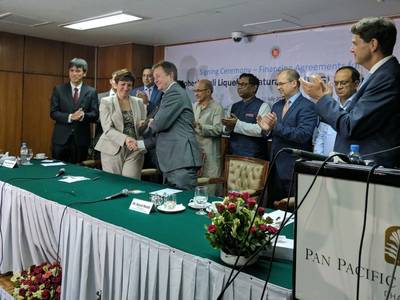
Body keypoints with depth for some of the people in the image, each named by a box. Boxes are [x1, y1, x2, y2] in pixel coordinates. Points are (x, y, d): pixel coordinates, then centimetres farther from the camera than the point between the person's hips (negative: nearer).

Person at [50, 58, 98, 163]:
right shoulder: (59, 89, 5)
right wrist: (70, 117, -17)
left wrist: (83, 115, -21)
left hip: (82, 139, 0)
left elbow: (95, 115, 0)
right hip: (61, 138, 0)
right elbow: (53, 113, -1)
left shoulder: (91, 92, 4)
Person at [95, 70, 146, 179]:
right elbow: (108, 129, -9)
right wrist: (125, 139, -25)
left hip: (134, 150, 2)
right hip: (113, 150, -1)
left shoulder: (138, 102, 11)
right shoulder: (106, 102, 2)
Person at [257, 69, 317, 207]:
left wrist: (276, 126, -25)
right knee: (272, 209, 14)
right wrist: (267, 129, -7)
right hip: (275, 167, 7)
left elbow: (303, 135, -21)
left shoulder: (307, 106, -10)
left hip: (294, 169, -7)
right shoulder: (277, 106, 14)